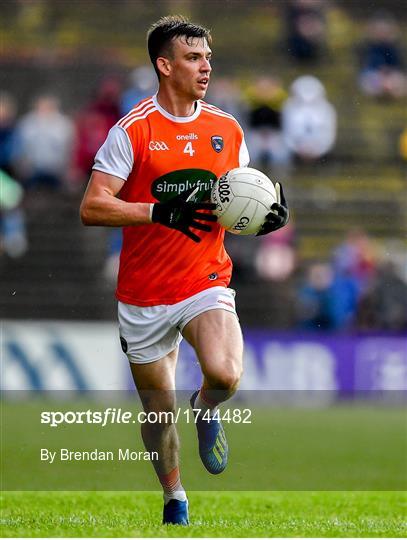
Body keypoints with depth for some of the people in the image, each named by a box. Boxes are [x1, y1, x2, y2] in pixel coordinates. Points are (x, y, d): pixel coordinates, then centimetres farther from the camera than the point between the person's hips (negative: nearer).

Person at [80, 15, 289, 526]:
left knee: (226, 374, -26)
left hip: (207, 283, 1)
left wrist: (267, 215, -6)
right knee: (158, 408, 8)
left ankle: (206, 408, 11)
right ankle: (174, 498, 34)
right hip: (144, 296, -1)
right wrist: (159, 212, -26)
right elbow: (91, 207, -14)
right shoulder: (133, 130, -9)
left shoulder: (227, 129, 5)